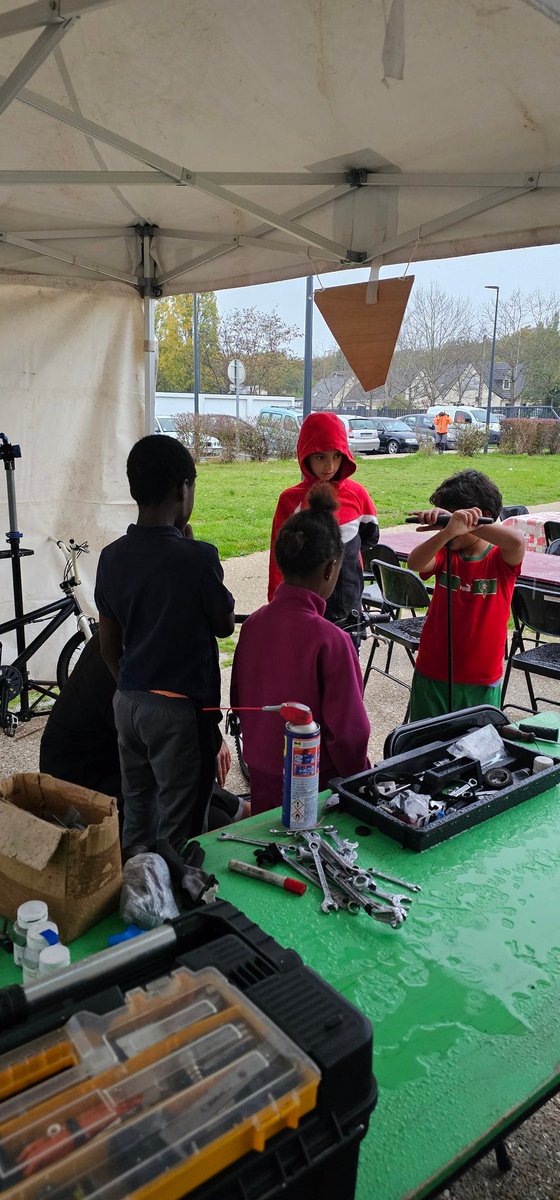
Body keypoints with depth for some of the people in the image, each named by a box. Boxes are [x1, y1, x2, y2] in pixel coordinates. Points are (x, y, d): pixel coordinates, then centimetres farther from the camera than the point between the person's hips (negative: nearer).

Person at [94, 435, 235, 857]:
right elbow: (225, 625, -3)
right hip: (182, 707, -6)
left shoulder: (112, 556, 0)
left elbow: (108, 644, 7)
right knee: (179, 830, 7)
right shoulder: (198, 556, -18)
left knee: (136, 818, 20)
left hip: (128, 702, 7)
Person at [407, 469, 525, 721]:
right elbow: (415, 563, -24)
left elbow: (517, 542, -33)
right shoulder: (445, 554, -2)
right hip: (431, 674, 3)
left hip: (482, 682, -2)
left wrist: (466, 523, -36)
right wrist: (448, 531, -41)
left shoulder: (501, 560, -9)